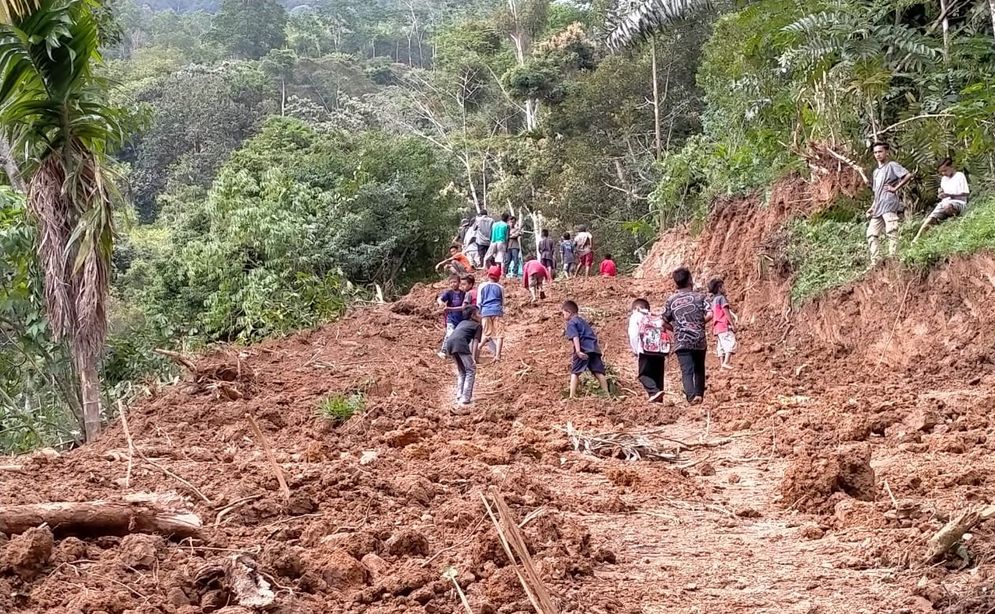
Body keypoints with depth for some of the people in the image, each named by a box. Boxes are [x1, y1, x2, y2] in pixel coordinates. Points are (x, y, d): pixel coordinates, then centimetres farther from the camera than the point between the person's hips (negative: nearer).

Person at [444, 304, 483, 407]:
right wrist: (473, 358, -2)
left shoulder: (462, 323, 34)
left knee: (461, 370, 24)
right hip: (460, 344, -7)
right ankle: (465, 398, -2)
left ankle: (459, 395, 21)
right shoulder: (478, 326, 16)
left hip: (449, 343, 7)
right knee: (471, 370, 5)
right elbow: (475, 342, 4)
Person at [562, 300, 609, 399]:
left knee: (574, 372, -3)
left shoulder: (571, 323, 2)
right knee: (598, 372, 8)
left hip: (584, 350, -7)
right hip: (594, 348, 7)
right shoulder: (582, 320, 28)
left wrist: (578, 351, -25)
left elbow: (575, 337, -14)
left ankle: (572, 395, -11)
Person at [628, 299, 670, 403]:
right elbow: (665, 336, 14)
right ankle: (658, 400, 5)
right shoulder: (659, 319, 25)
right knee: (658, 376, 11)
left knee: (643, 375, 1)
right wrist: (665, 357, 16)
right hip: (661, 351, 4)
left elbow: (633, 335, -1)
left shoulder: (636, 317, 13)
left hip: (646, 351, -4)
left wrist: (636, 351, 7)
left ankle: (654, 391, -23)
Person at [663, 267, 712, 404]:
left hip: (681, 341, -1)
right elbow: (709, 315, -10)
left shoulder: (671, 300, 4)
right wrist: (700, 323, 7)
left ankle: (692, 395, -26)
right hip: (699, 340, 1)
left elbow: (665, 322, 5)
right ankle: (700, 394, 27)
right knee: (699, 369, 21)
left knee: (686, 370, -7)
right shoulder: (700, 296, 1)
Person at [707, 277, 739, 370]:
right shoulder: (721, 298, -7)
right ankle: (726, 362, -25)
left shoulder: (713, 300, 20)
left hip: (717, 327, 9)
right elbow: (726, 311, -13)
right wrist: (733, 324, -11)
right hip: (725, 326, -9)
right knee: (731, 343, -14)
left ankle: (723, 363, 6)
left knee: (721, 345, 8)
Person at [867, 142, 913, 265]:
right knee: (872, 233, 3)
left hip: (890, 205, -9)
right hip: (878, 208, 9)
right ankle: (876, 261, 2)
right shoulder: (876, 171, 24)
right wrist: (872, 208, 16)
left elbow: (909, 175, -15)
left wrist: (896, 188, -12)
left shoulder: (892, 165, 0)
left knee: (891, 233, -10)